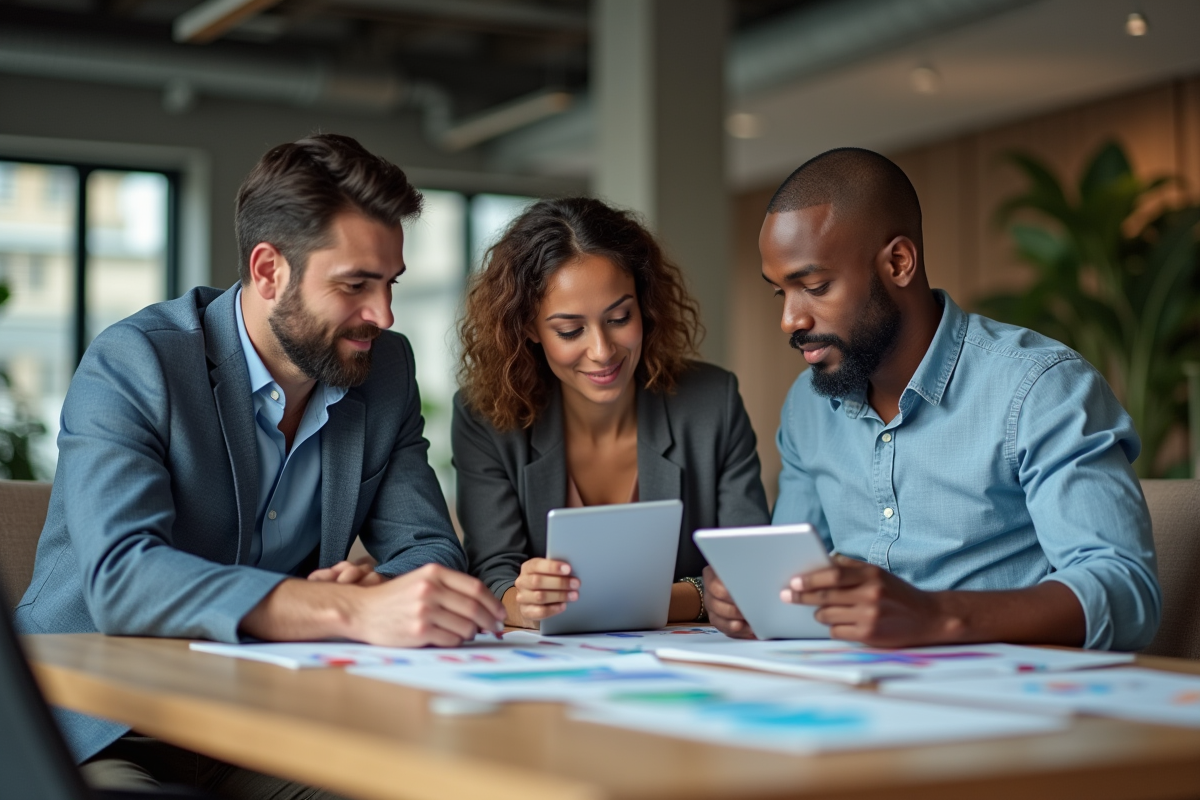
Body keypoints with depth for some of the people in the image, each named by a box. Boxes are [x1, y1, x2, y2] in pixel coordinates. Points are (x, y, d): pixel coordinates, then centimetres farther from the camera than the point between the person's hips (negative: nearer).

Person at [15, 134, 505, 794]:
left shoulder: (387, 369, 5)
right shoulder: (131, 365, -13)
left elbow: (430, 551, 5)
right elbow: (121, 576, -28)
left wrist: (374, 588, -22)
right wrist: (354, 612, -40)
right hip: (104, 732, -5)